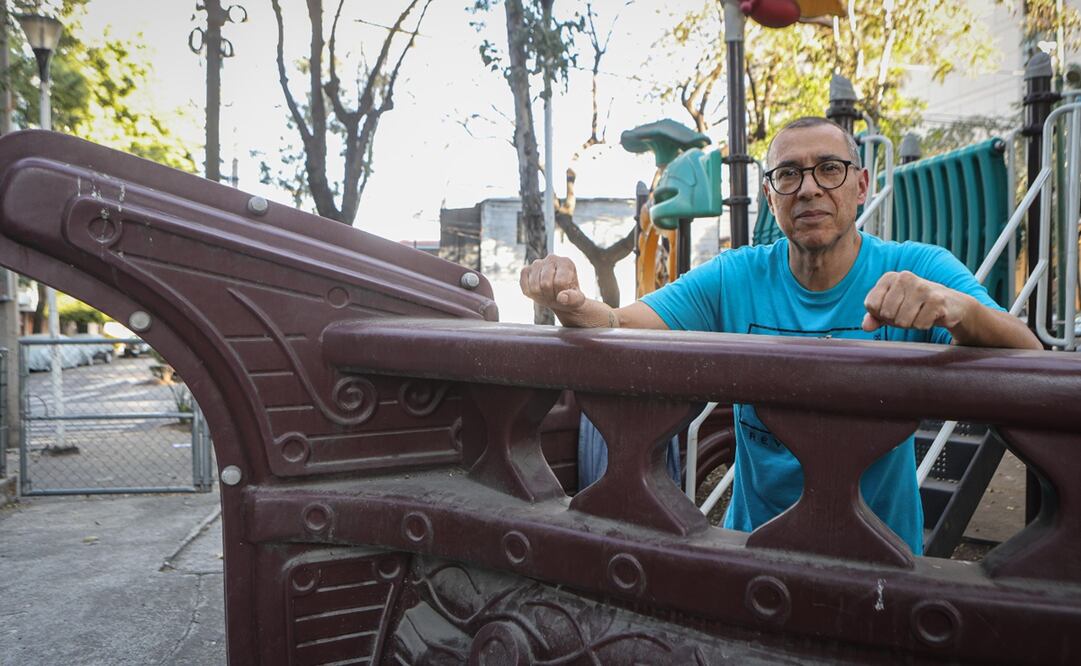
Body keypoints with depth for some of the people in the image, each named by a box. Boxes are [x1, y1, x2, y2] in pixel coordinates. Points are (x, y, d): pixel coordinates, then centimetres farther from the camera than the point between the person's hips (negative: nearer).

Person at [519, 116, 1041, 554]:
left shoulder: (919, 271, -6)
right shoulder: (735, 279, -2)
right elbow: (619, 328, -9)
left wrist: (959, 309, -40)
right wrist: (570, 304, -32)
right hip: (755, 541, 1)